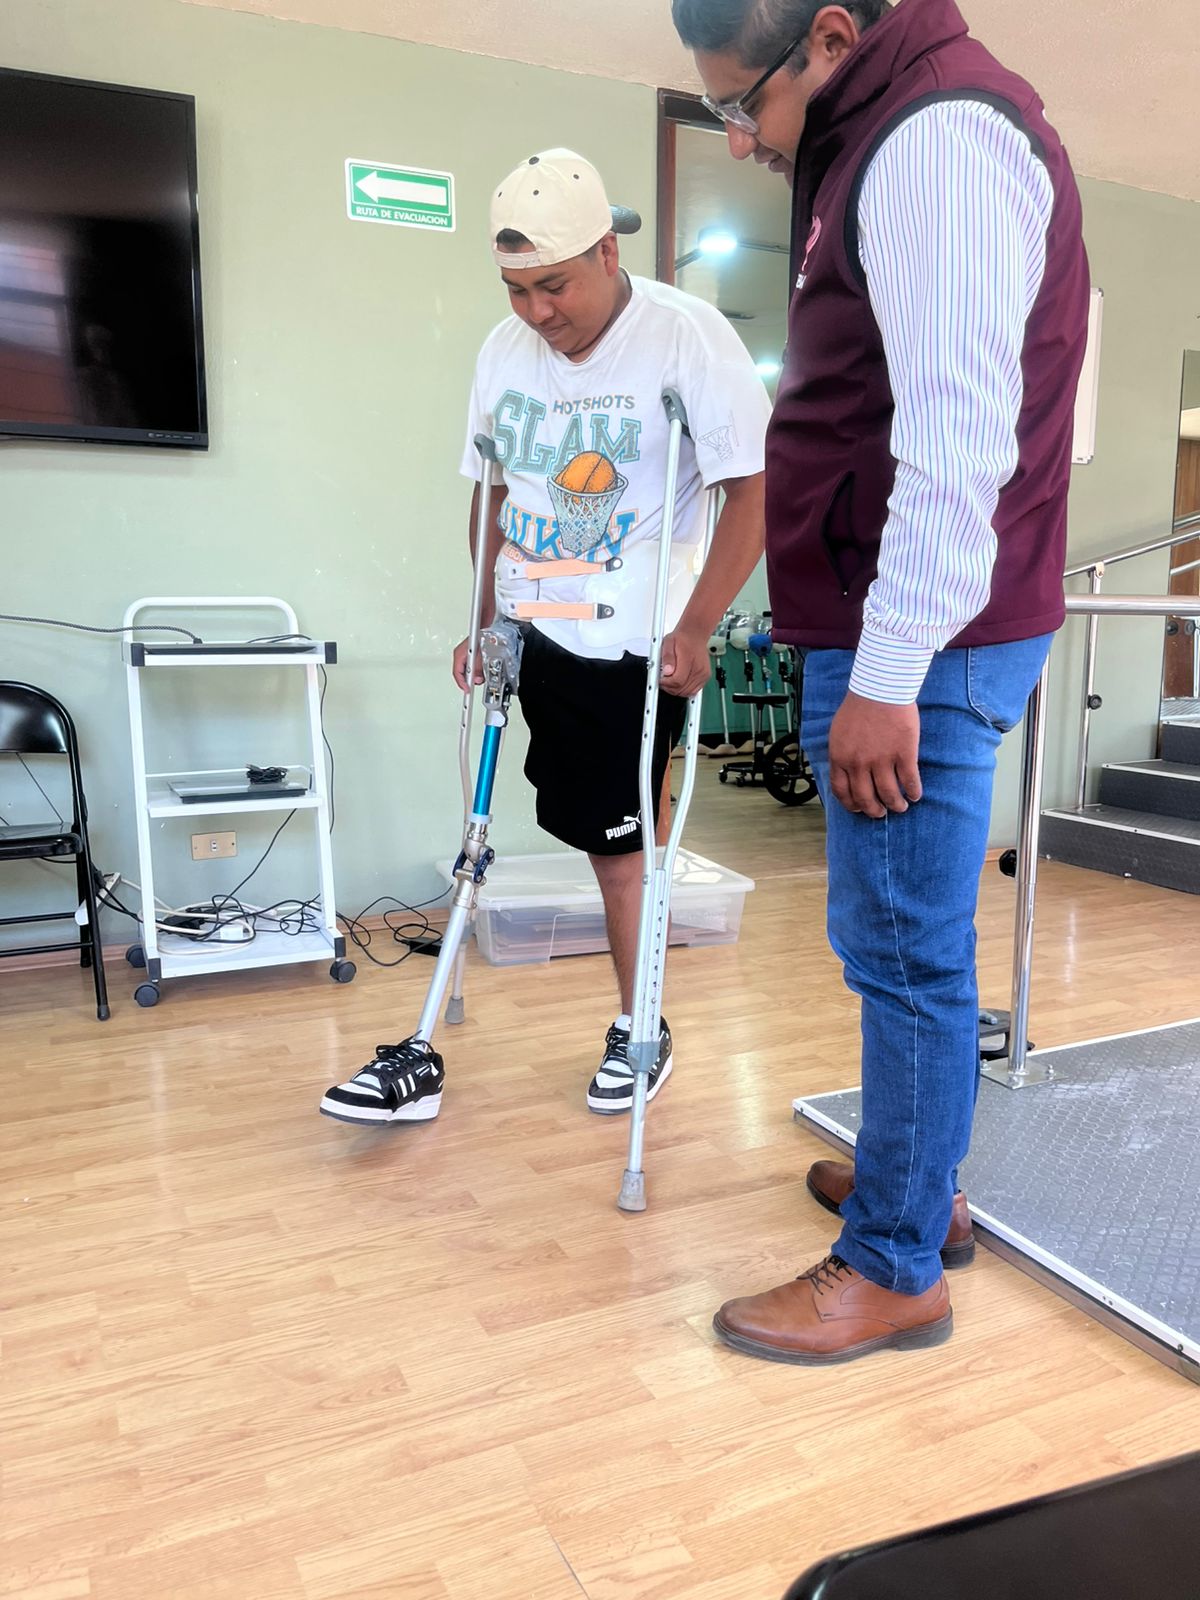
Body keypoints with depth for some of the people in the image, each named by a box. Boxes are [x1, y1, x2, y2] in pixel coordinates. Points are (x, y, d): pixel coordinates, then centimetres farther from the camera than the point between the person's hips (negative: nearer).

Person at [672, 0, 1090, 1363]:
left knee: (903, 951, -3)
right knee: (903, 940, 17)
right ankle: (915, 1178, 33)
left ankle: (895, 1268, 12)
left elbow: (957, 437, -21)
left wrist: (885, 676, -22)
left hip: (921, 648, -10)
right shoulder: (886, 142, 21)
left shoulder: (937, 137, -11)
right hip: (904, 643, 10)